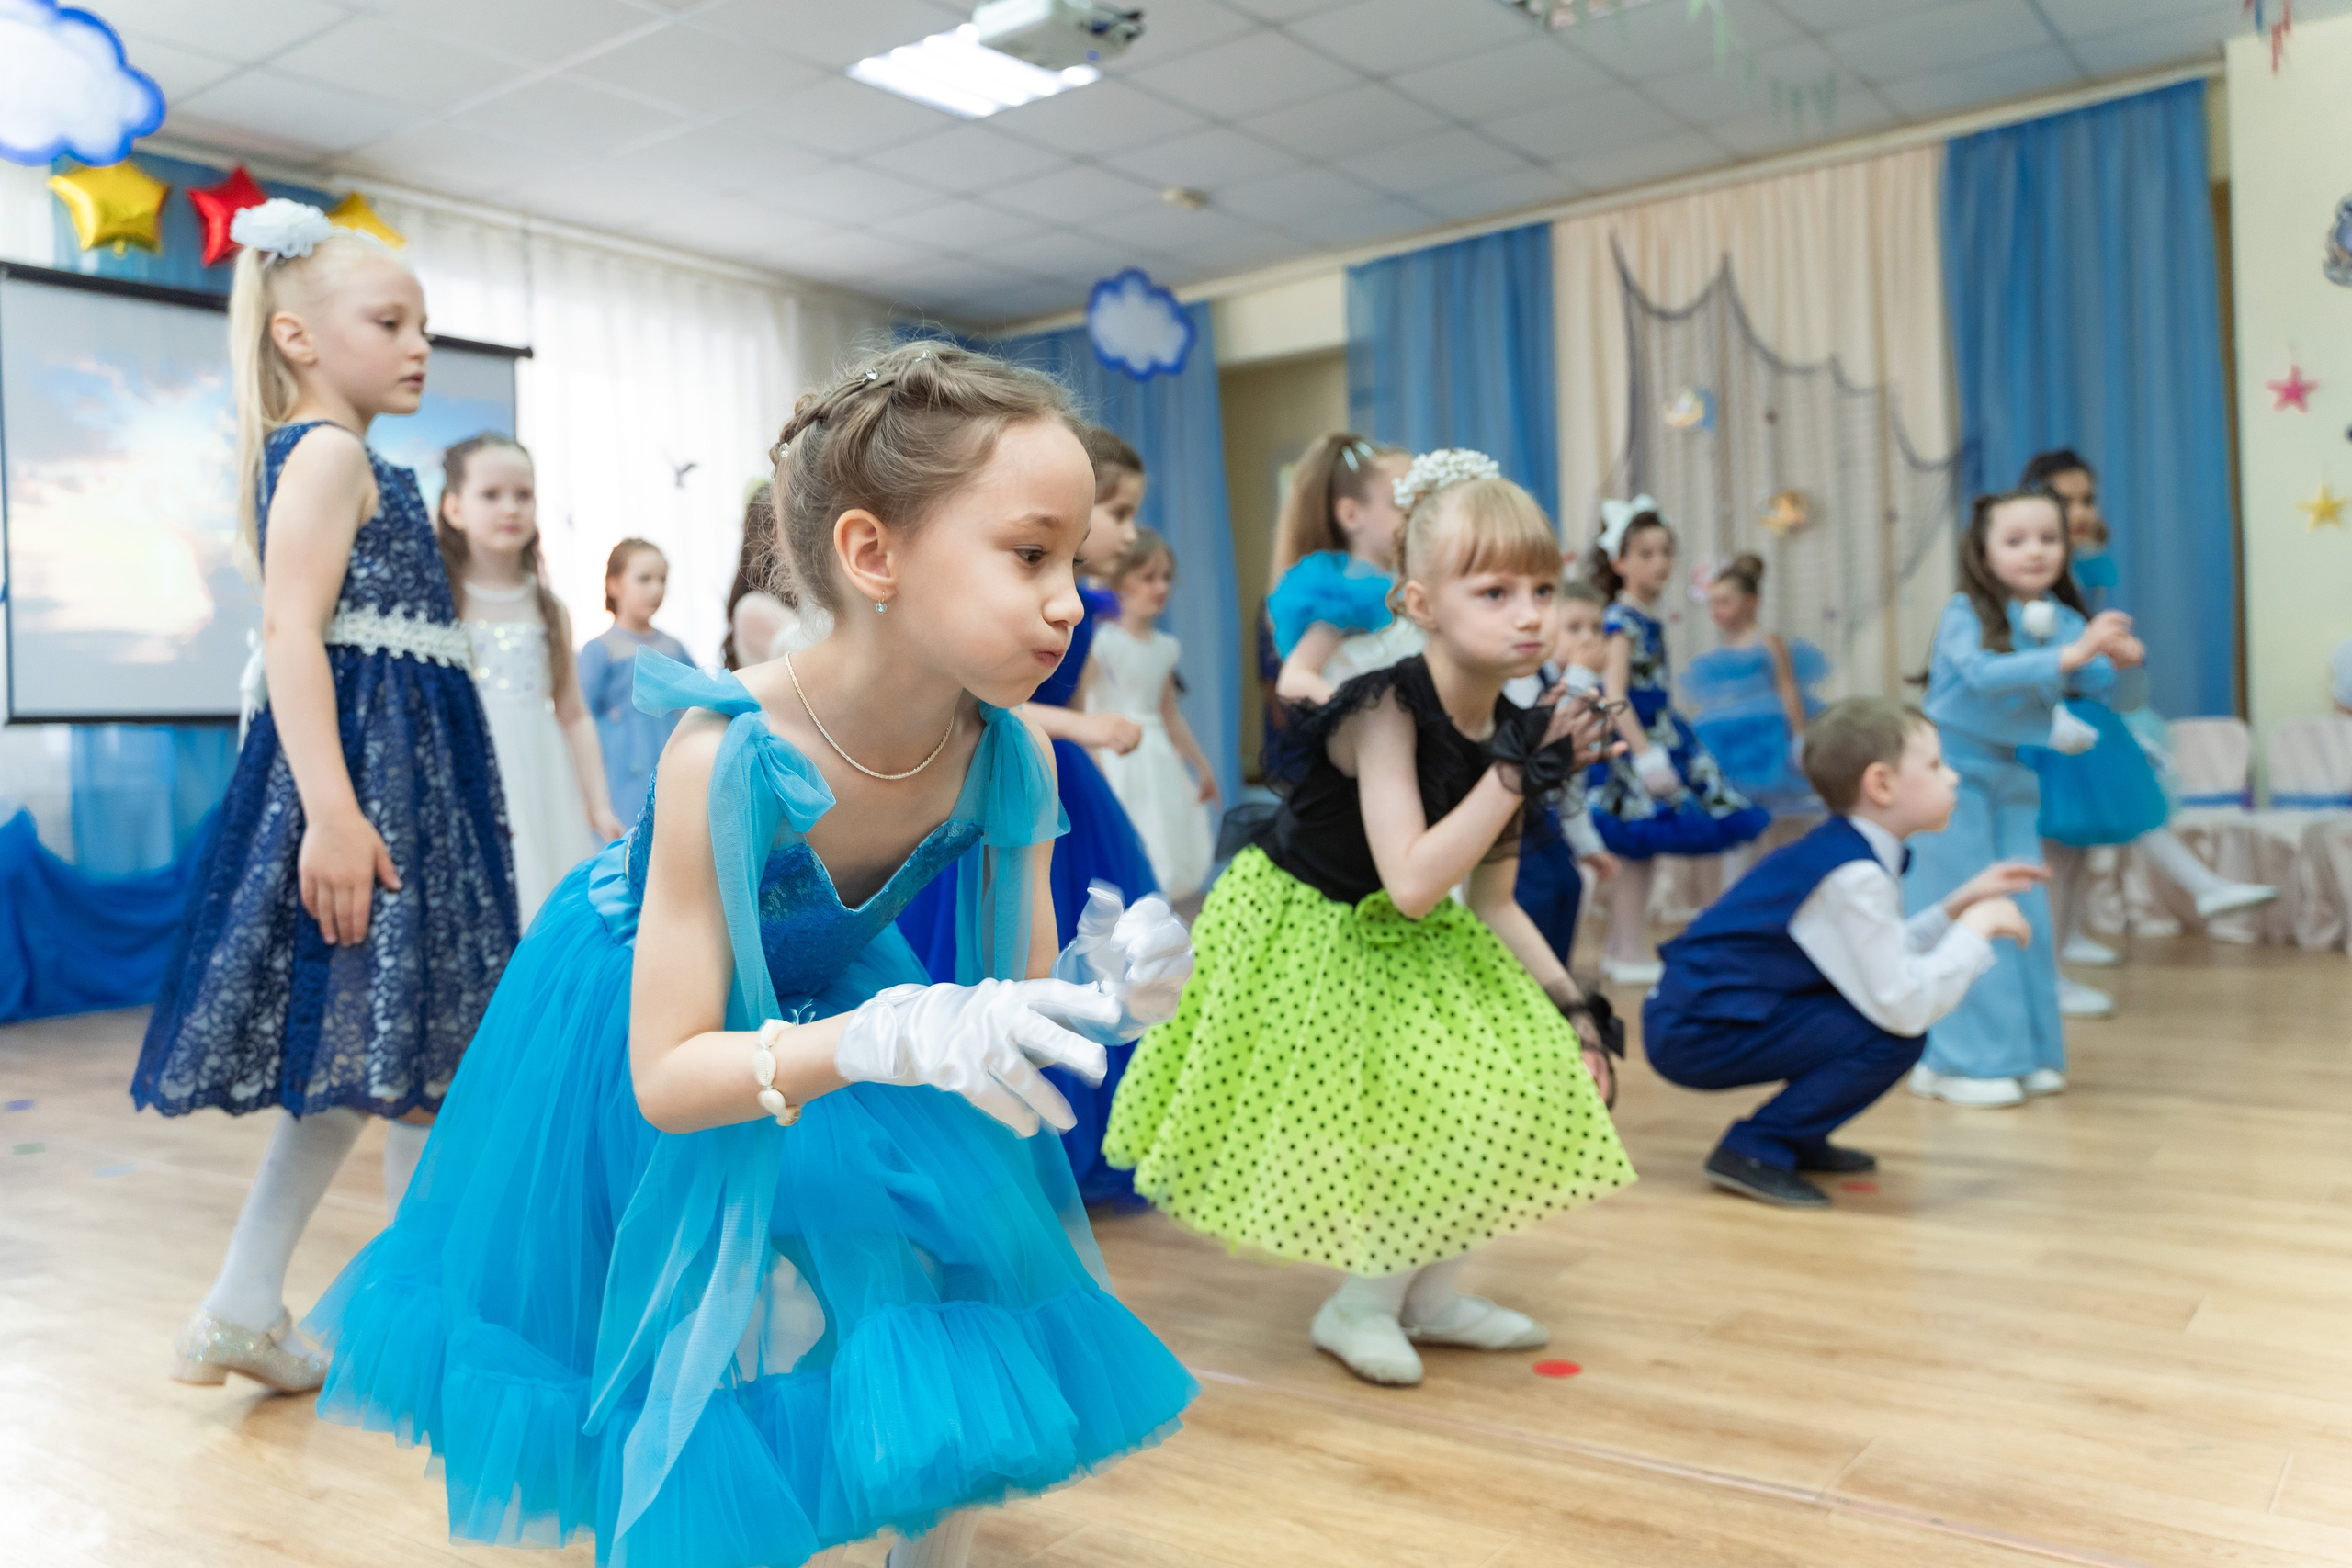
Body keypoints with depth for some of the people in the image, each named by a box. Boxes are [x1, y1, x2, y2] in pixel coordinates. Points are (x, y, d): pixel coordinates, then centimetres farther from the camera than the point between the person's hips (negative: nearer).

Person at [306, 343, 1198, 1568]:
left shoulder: (1010, 755, -25)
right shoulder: (727, 753, -37)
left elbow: (1006, 1011, -14)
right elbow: (665, 1078, -33)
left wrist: (1096, 988, -37)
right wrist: (886, 1040, -49)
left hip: (826, 1000, 4)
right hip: (639, 1016, -4)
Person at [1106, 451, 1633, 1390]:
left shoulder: (1511, 733, -6)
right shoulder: (1386, 711, -27)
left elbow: (1493, 905, 4)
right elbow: (1413, 884, -36)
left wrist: (1568, 1004, -1)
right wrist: (1518, 777, -34)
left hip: (1409, 946, 7)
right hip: (1310, 939, -7)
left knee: (1521, 1081, 2)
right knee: (1426, 1111, -11)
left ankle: (1431, 1293, 19)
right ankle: (1361, 1305, 14)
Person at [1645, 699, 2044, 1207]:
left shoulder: (1845, 849, 8)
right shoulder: (1853, 876, -20)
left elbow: (1879, 958, 10)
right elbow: (1903, 1007, -23)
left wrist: (1958, 905, 13)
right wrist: (1976, 926, -10)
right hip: (1695, 1033, -10)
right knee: (1897, 1037, -17)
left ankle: (1795, 1137, 19)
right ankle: (1754, 1150, -8)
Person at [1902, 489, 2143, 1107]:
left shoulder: (2062, 618, 2)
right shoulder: (1966, 614, -14)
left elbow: (2090, 681, -11)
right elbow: (1983, 673, -31)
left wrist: (2114, 659, -33)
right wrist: (2070, 654, -41)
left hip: (2014, 778, 6)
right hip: (1954, 777, -6)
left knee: (2025, 916, 8)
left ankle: (2025, 1052, 19)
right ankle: (1962, 1062, 2)